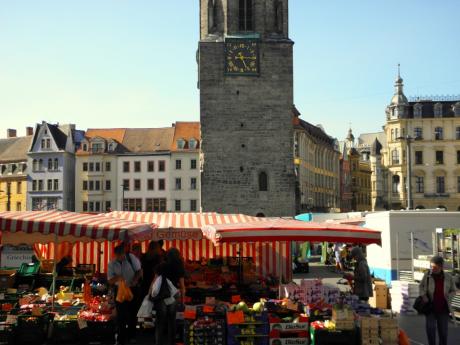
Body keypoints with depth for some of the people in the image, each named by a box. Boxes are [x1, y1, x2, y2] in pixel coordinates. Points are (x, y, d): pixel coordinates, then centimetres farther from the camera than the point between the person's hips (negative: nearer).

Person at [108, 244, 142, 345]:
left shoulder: (131, 258, -12)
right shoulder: (112, 264, -9)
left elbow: (139, 270, -4)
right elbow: (110, 281, -7)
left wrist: (135, 280, -21)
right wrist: (117, 278, -28)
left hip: (132, 289, 0)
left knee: (133, 312, 13)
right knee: (121, 314, 1)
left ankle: (131, 335, 34)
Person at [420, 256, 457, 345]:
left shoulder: (448, 277, -10)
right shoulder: (427, 275, -10)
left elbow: (453, 291, 4)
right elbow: (421, 286, 6)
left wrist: (447, 298, -15)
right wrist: (424, 295, -11)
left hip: (443, 309, 0)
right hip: (430, 308, 0)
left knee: (443, 331, 6)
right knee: (430, 328, -11)